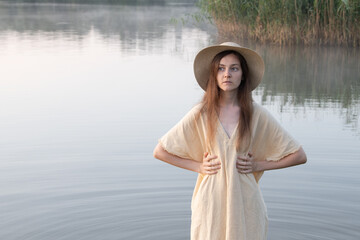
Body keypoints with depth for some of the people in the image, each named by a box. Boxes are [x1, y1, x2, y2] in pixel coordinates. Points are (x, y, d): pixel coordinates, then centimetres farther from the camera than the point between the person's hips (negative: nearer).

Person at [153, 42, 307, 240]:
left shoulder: (257, 115, -2)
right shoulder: (200, 114, -2)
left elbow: (299, 156, 4)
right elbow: (159, 151, 5)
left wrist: (258, 165, -2)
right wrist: (197, 166, -2)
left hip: (245, 204, 0)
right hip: (210, 204, 0)